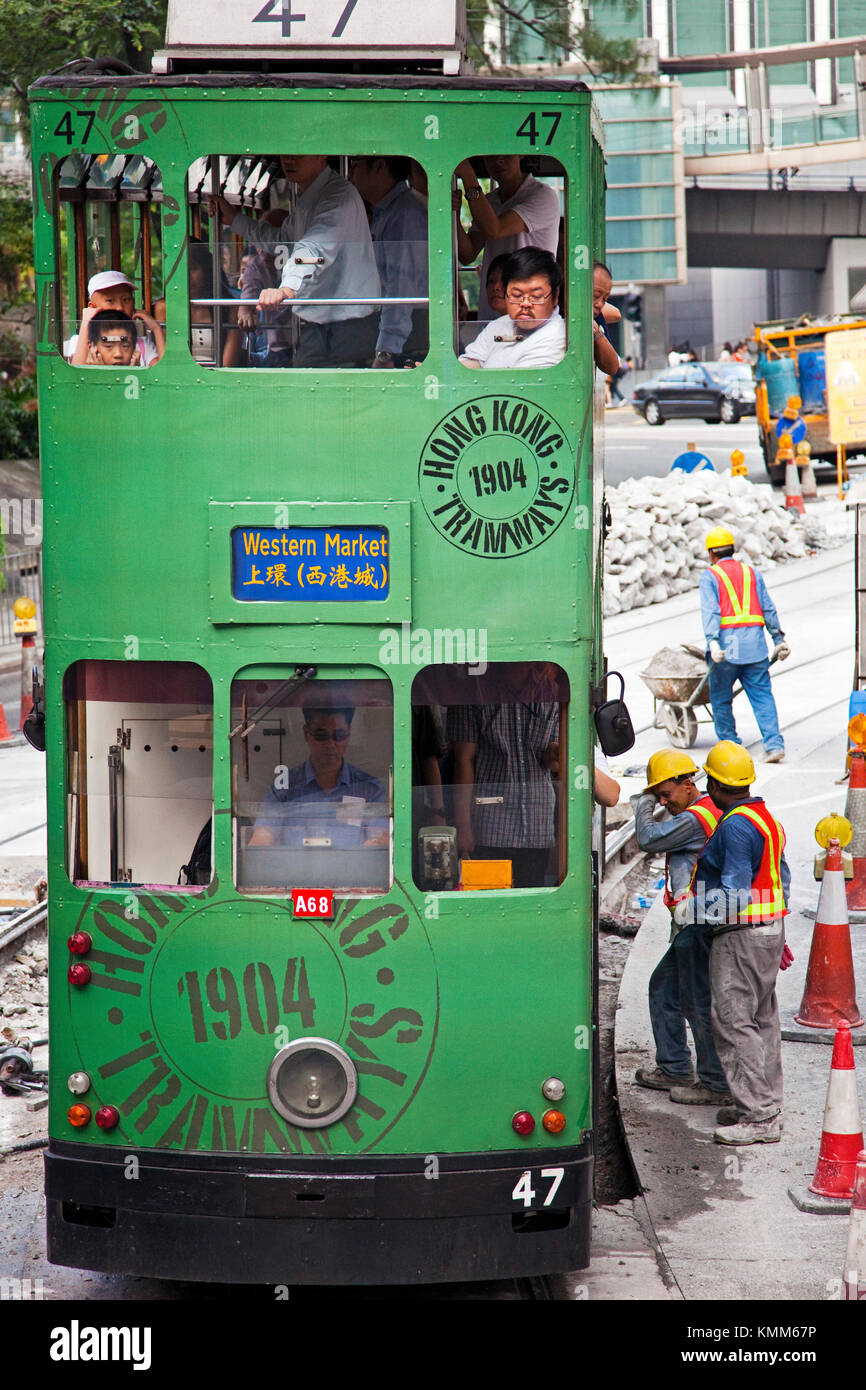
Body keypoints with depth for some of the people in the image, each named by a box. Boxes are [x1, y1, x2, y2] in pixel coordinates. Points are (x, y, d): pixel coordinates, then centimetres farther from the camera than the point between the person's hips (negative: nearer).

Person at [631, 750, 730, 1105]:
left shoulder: (694, 819, -19)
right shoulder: (709, 813, 14)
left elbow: (648, 838, -13)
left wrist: (644, 806, 0)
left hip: (697, 928, -11)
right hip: (691, 928, 11)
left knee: (700, 1004, -6)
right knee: (664, 987, 20)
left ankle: (717, 1085, 1)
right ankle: (674, 1069, 28)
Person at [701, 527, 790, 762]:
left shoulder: (710, 576, 3)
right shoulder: (751, 573, 16)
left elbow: (710, 612, -11)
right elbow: (768, 609, 14)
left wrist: (713, 642, -21)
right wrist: (779, 639, 17)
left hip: (727, 647, -4)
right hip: (755, 646, 4)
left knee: (721, 699, 9)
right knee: (762, 695, 3)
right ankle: (774, 744, -7)